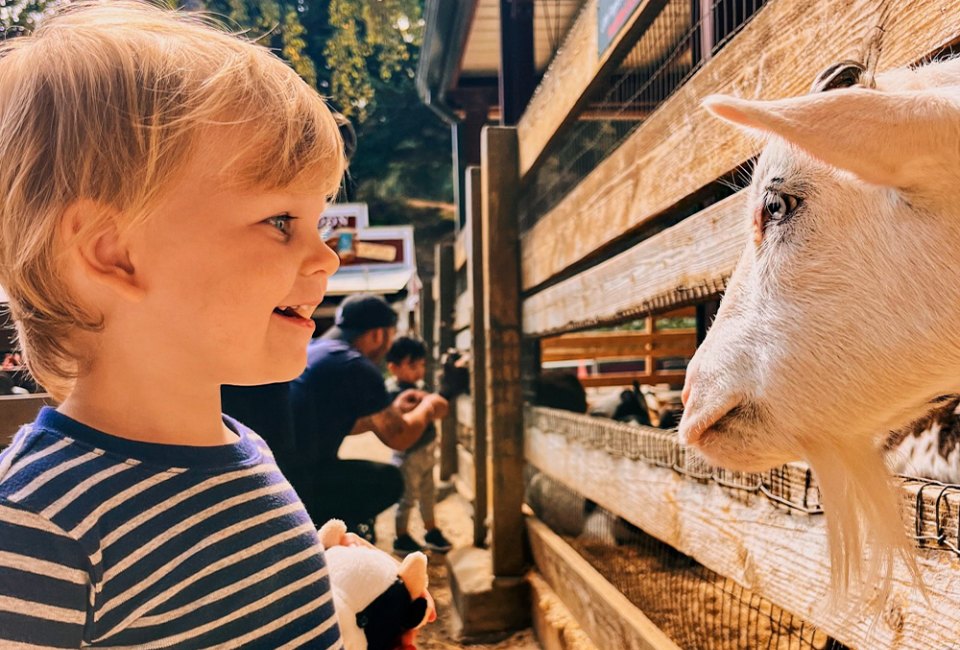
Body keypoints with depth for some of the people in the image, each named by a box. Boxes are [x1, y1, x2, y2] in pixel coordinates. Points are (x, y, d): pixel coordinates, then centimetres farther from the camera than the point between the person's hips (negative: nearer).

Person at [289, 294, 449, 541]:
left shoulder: (308, 352, 15)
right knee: (388, 480, 5)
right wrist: (427, 410, 17)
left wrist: (393, 409, 33)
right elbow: (398, 437, -2)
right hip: (298, 484, -9)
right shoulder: (356, 366, -11)